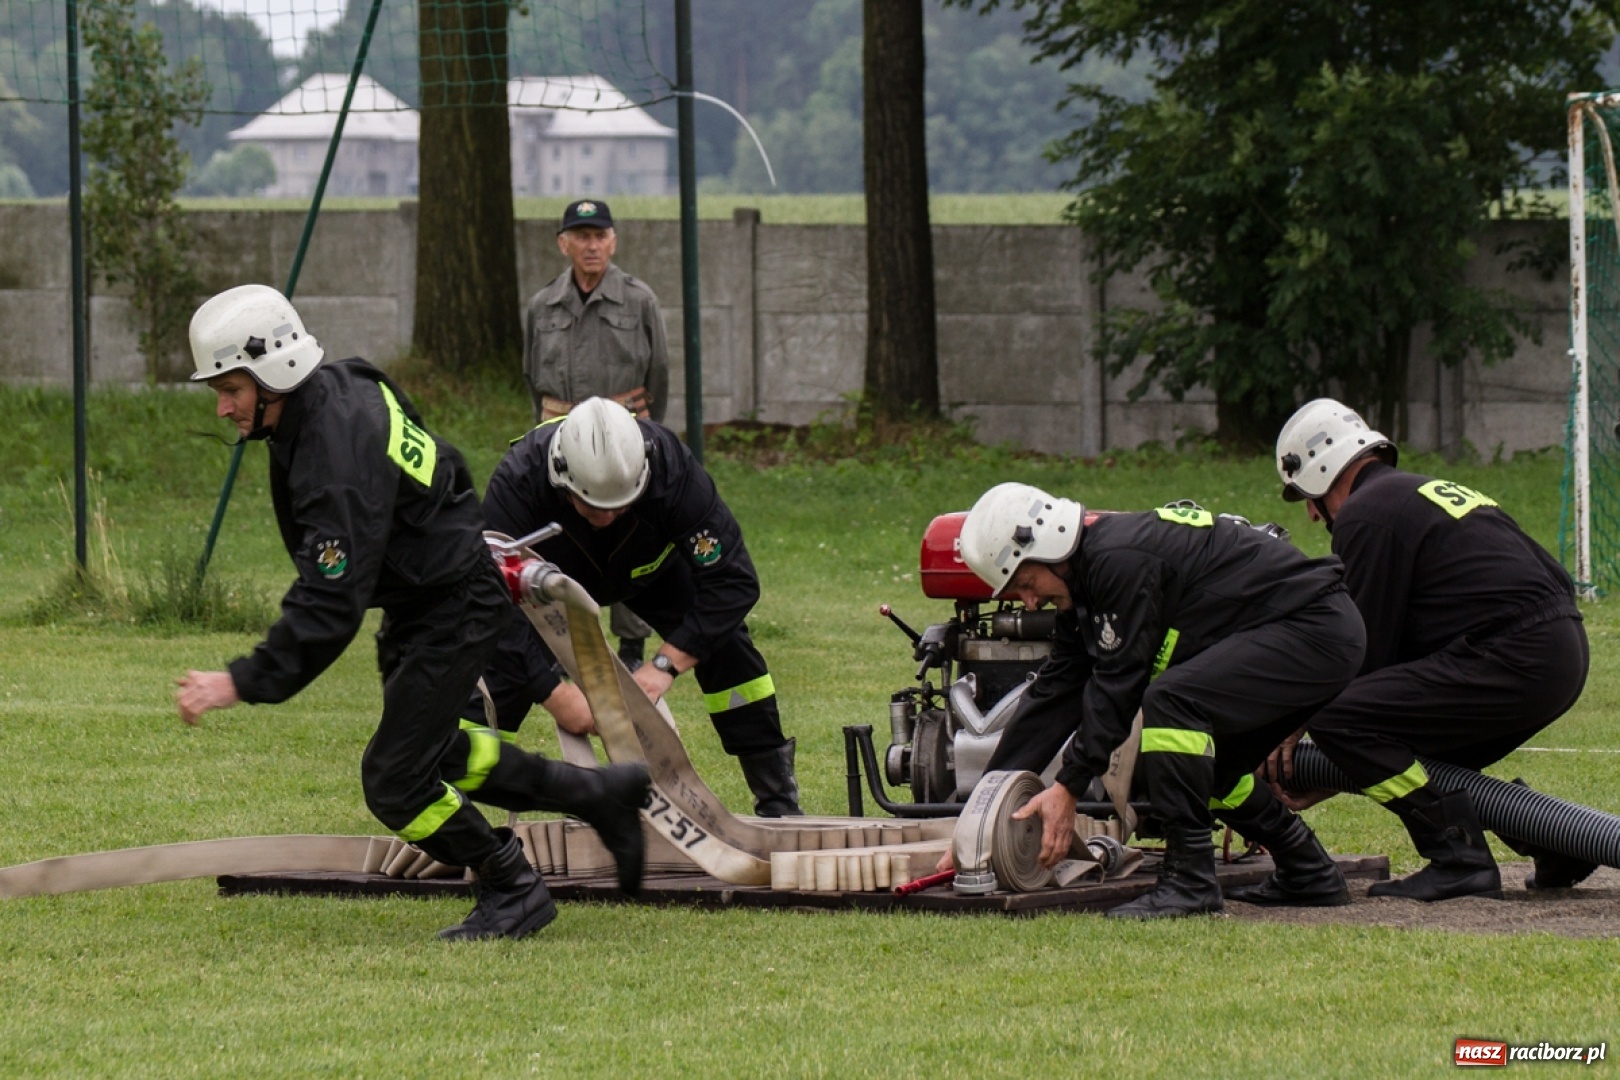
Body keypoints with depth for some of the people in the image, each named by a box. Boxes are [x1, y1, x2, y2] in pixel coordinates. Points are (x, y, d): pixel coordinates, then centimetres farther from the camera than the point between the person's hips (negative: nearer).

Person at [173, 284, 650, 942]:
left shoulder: (340, 459, -34)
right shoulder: (335, 388, -4)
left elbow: (332, 605, -36)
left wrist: (242, 684, -34)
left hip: (455, 610, -10)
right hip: (414, 602, 10)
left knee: (394, 779, -7)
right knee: (435, 749, 23)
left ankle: (513, 893, 11)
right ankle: (601, 796, 35)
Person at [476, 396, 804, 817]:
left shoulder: (672, 468, -39)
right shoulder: (517, 481, -42)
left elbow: (732, 579, -36)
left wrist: (666, 664, -43)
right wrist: (553, 693, -49)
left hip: (650, 569, 1)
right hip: (548, 579, -1)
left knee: (722, 641, -17)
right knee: (500, 669, -22)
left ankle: (778, 799, -5)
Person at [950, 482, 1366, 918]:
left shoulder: (1119, 559, -20)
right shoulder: (1087, 574, 11)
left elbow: (1119, 682, -19)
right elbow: (1055, 692, 13)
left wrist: (1068, 788, -14)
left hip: (1317, 632, -11)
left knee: (1172, 700, -25)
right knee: (1208, 768, 17)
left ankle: (1189, 881, -21)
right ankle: (1311, 877, 28)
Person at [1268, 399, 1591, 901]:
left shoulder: (1366, 513, -2)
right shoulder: (1431, 492, 26)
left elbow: (1366, 646, -4)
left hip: (1512, 662, -10)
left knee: (1336, 719, -12)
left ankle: (1460, 858, -14)